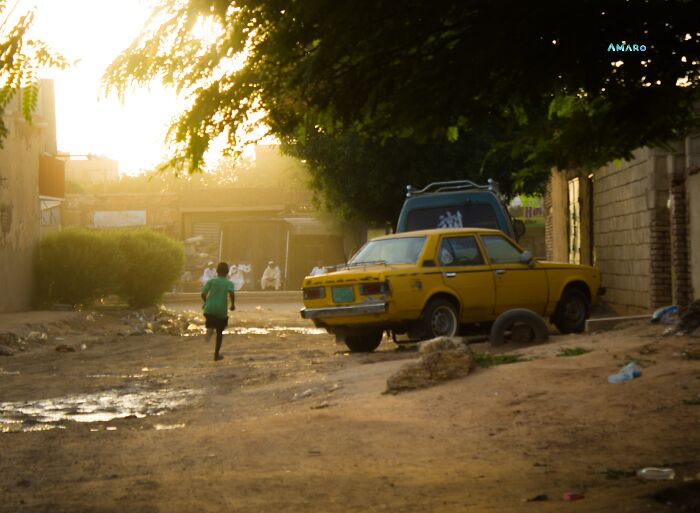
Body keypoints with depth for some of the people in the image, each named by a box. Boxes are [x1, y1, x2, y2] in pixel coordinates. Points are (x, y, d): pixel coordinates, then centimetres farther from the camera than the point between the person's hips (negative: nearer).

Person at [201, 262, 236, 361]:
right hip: (221, 310, 0)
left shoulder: (211, 281, 6)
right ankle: (216, 354, 17)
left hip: (209, 309, 0)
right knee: (219, 332, 17)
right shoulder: (229, 283, 3)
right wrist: (233, 304, -2)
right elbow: (232, 293, -18)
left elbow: (203, 294, -2)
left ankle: (210, 328, -15)